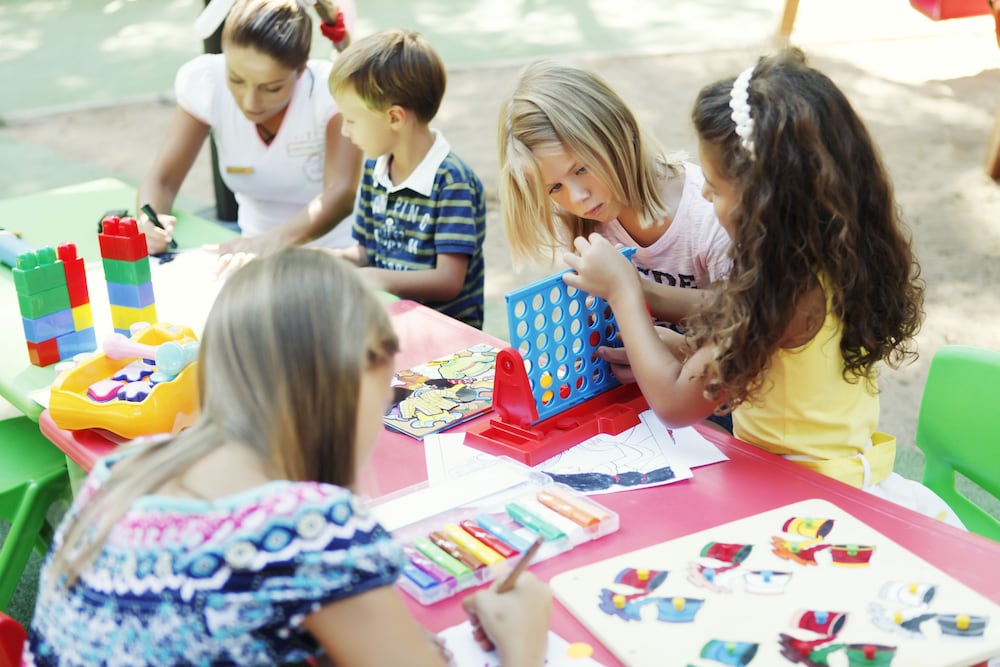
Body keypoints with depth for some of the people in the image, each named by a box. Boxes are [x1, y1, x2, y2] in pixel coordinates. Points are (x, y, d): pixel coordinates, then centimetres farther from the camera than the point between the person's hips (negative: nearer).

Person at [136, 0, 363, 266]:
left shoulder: (331, 91, -20)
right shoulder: (204, 82, -11)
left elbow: (342, 193, -31)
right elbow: (162, 179, -8)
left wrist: (272, 242, -48)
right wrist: (149, 222, -30)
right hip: (256, 250, 2)